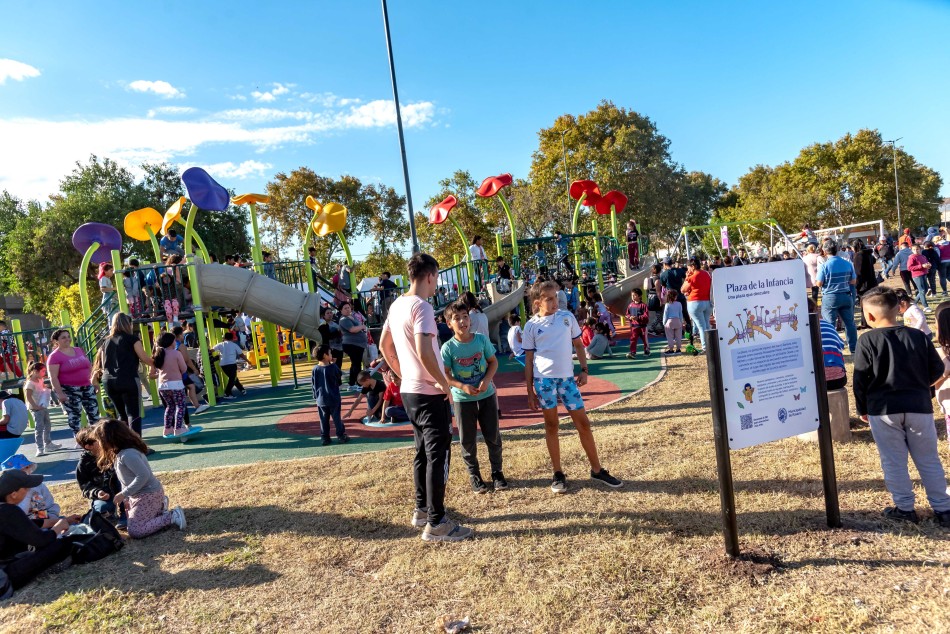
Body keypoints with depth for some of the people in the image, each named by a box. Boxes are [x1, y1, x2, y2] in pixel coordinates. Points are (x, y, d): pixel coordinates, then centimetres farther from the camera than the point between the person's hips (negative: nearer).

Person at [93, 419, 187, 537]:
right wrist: (124, 498, 10)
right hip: (139, 494, 10)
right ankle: (158, 507, 21)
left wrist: (124, 494, -23)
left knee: (135, 531, -12)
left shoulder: (127, 454, -26)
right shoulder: (119, 452, 6)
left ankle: (172, 516, -9)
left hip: (148, 495, -10)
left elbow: (143, 476, -30)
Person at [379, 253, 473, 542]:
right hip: (430, 393, -9)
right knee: (438, 455, -2)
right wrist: (444, 383, -15)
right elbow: (424, 352, -27)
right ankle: (436, 524, 5)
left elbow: (384, 346, 18)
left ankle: (422, 510, 29)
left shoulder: (397, 305, 10)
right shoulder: (421, 306, -17)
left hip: (409, 391, 9)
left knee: (422, 452, 19)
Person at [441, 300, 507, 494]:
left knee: (493, 436, 9)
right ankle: (474, 476, 25)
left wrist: (486, 380, -14)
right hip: (462, 399, -1)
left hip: (487, 395, 2)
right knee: (468, 440, 9)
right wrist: (463, 387, -24)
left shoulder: (481, 339, -6)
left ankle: (497, 472, 27)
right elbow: (445, 375, -10)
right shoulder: (448, 347, -12)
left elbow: (493, 362, 2)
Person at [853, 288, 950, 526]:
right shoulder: (919, 336, 0)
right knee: (929, 460, 14)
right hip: (919, 407, 3)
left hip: (883, 410, -3)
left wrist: (862, 409, 5)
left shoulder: (867, 341, -9)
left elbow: (860, 380, -7)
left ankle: (905, 508, 16)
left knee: (894, 462, 9)